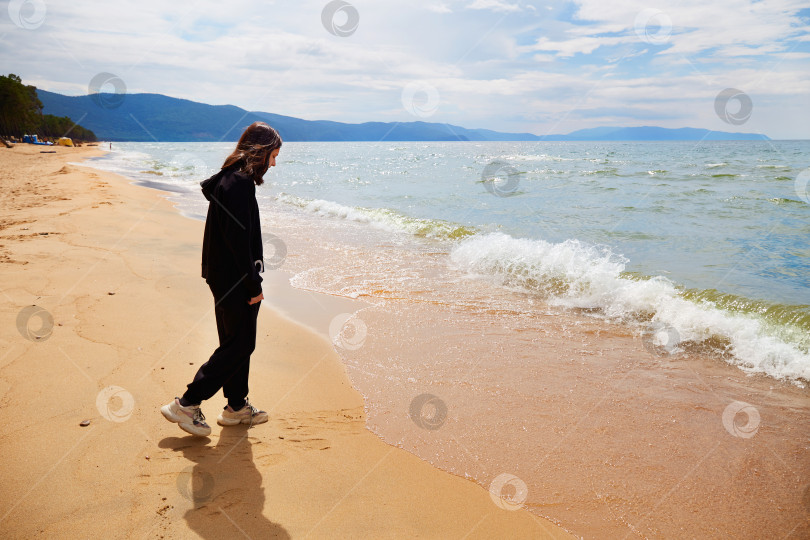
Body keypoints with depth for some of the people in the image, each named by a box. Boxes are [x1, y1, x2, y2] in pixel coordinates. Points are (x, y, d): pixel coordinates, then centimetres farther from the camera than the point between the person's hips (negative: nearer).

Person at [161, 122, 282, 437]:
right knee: (239, 346, -1)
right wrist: (253, 284, -18)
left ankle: (237, 407, 29)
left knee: (236, 342, 18)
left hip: (225, 277, 10)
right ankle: (187, 404, 4)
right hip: (234, 279, -10)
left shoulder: (229, 178, 12)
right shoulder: (240, 182, -20)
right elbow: (238, 239, -24)